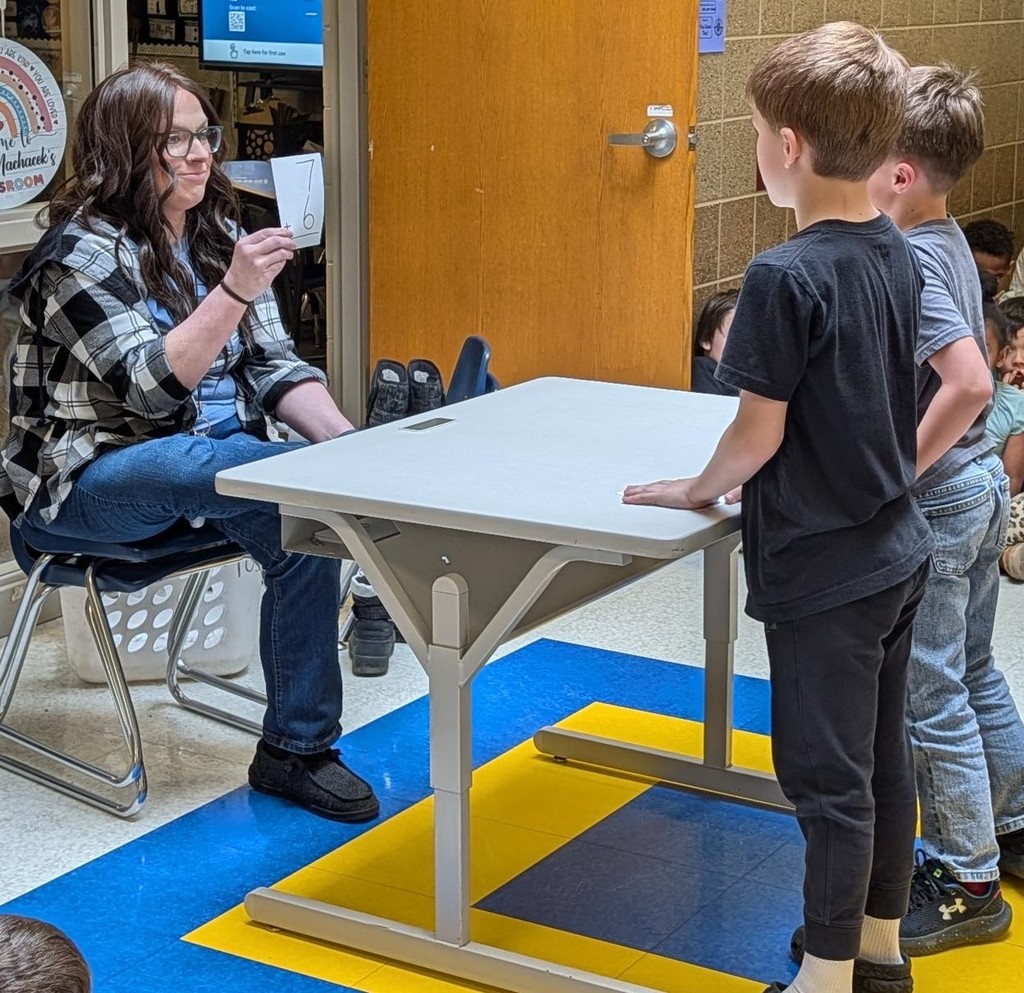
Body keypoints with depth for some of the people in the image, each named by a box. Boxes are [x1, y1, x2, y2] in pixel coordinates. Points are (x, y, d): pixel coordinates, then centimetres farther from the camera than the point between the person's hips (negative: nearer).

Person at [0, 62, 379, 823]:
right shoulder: (83, 253, -12)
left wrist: (347, 444, -12)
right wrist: (234, 291, -32)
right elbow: (150, 386, -22)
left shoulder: (220, 235, 10)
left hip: (212, 459, 6)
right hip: (93, 478, -6)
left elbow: (273, 365, 6)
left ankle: (296, 750, -17)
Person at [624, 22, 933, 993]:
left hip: (821, 574, -8)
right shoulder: (897, 256, 2)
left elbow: (759, 436, -17)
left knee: (828, 777, 4)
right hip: (894, 550, 8)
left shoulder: (785, 276, -22)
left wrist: (698, 490, 0)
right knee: (882, 757, 18)